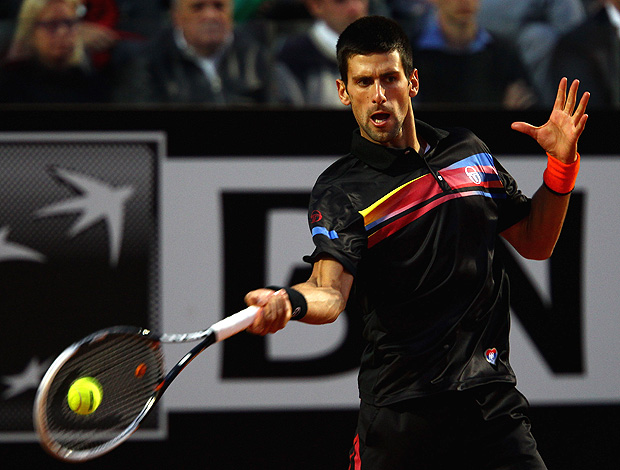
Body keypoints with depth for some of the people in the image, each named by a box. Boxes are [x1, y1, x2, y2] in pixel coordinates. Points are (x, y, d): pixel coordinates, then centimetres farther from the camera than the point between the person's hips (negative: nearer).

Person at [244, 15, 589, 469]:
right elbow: (330, 291, -21)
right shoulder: (339, 191, -5)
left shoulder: (469, 151, 12)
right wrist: (290, 301, -44)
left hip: (493, 394, 4)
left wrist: (561, 163, 5)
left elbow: (535, 243, 20)